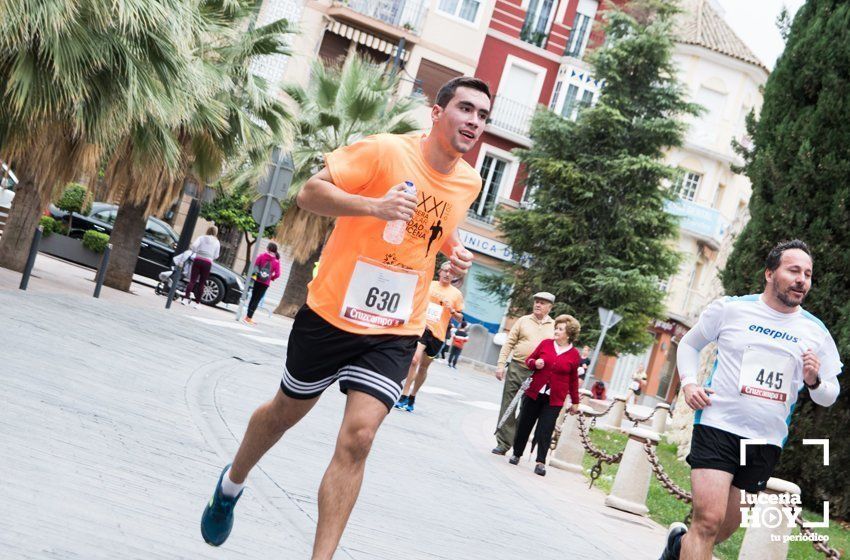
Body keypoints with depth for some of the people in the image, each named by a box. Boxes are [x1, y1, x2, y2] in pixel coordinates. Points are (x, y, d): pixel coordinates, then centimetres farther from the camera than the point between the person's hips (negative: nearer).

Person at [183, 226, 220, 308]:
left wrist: (195, 251, 8)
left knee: (192, 280, 0)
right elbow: (216, 256, 6)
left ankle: (186, 298, -12)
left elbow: (193, 245, -11)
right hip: (208, 263, 0)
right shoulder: (217, 242, 8)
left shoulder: (201, 238, 5)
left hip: (198, 260, 0)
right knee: (202, 283, 4)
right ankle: (197, 302, 3)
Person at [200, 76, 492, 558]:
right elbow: (310, 193, -17)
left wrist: (455, 250, 4)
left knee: (358, 437, -13)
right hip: (333, 313, -3)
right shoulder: (385, 151, -15)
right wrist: (375, 205, -31)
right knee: (286, 412, 17)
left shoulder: (470, 183, 3)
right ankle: (232, 484, 47)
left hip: (397, 332, 3)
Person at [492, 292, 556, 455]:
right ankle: (503, 443, 6)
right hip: (516, 368, 1)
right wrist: (500, 365, -2)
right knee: (508, 406, 0)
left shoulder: (554, 327, 7)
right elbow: (509, 343, 6)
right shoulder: (523, 321, 8)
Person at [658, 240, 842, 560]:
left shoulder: (816, 332, 5)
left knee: (728, 525, 15)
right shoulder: (730, 309, -2)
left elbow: (829, 397, 11)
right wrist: (688, 383, -5)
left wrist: (814, 381, -12)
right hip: (718, 426, -4)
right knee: (709, 519, -18)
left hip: (767, 441, 4)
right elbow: (689, 344, 13)